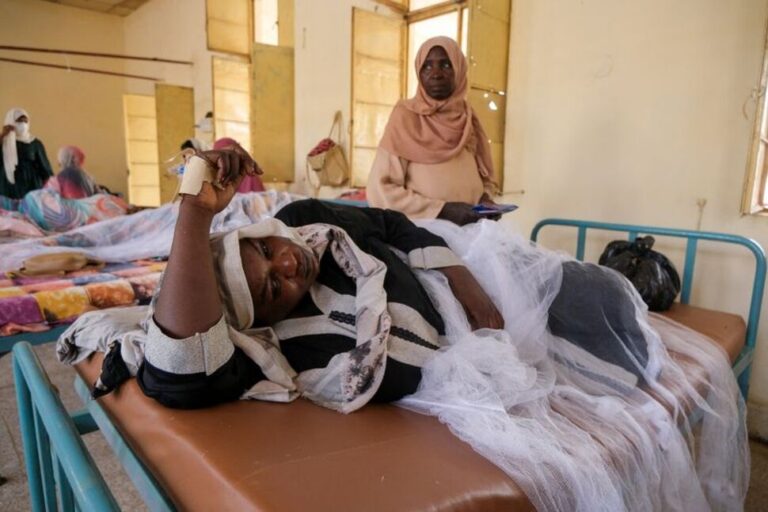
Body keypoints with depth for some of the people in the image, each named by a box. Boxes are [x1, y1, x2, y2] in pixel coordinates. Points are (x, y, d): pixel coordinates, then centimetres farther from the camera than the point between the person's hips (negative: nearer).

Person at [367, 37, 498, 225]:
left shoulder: (468, 119, 8)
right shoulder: (406, 116, -3)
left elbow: (486, 178, 18)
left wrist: (485, 199, -2)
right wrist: (442, 209, -16)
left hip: (470, 229, 3)